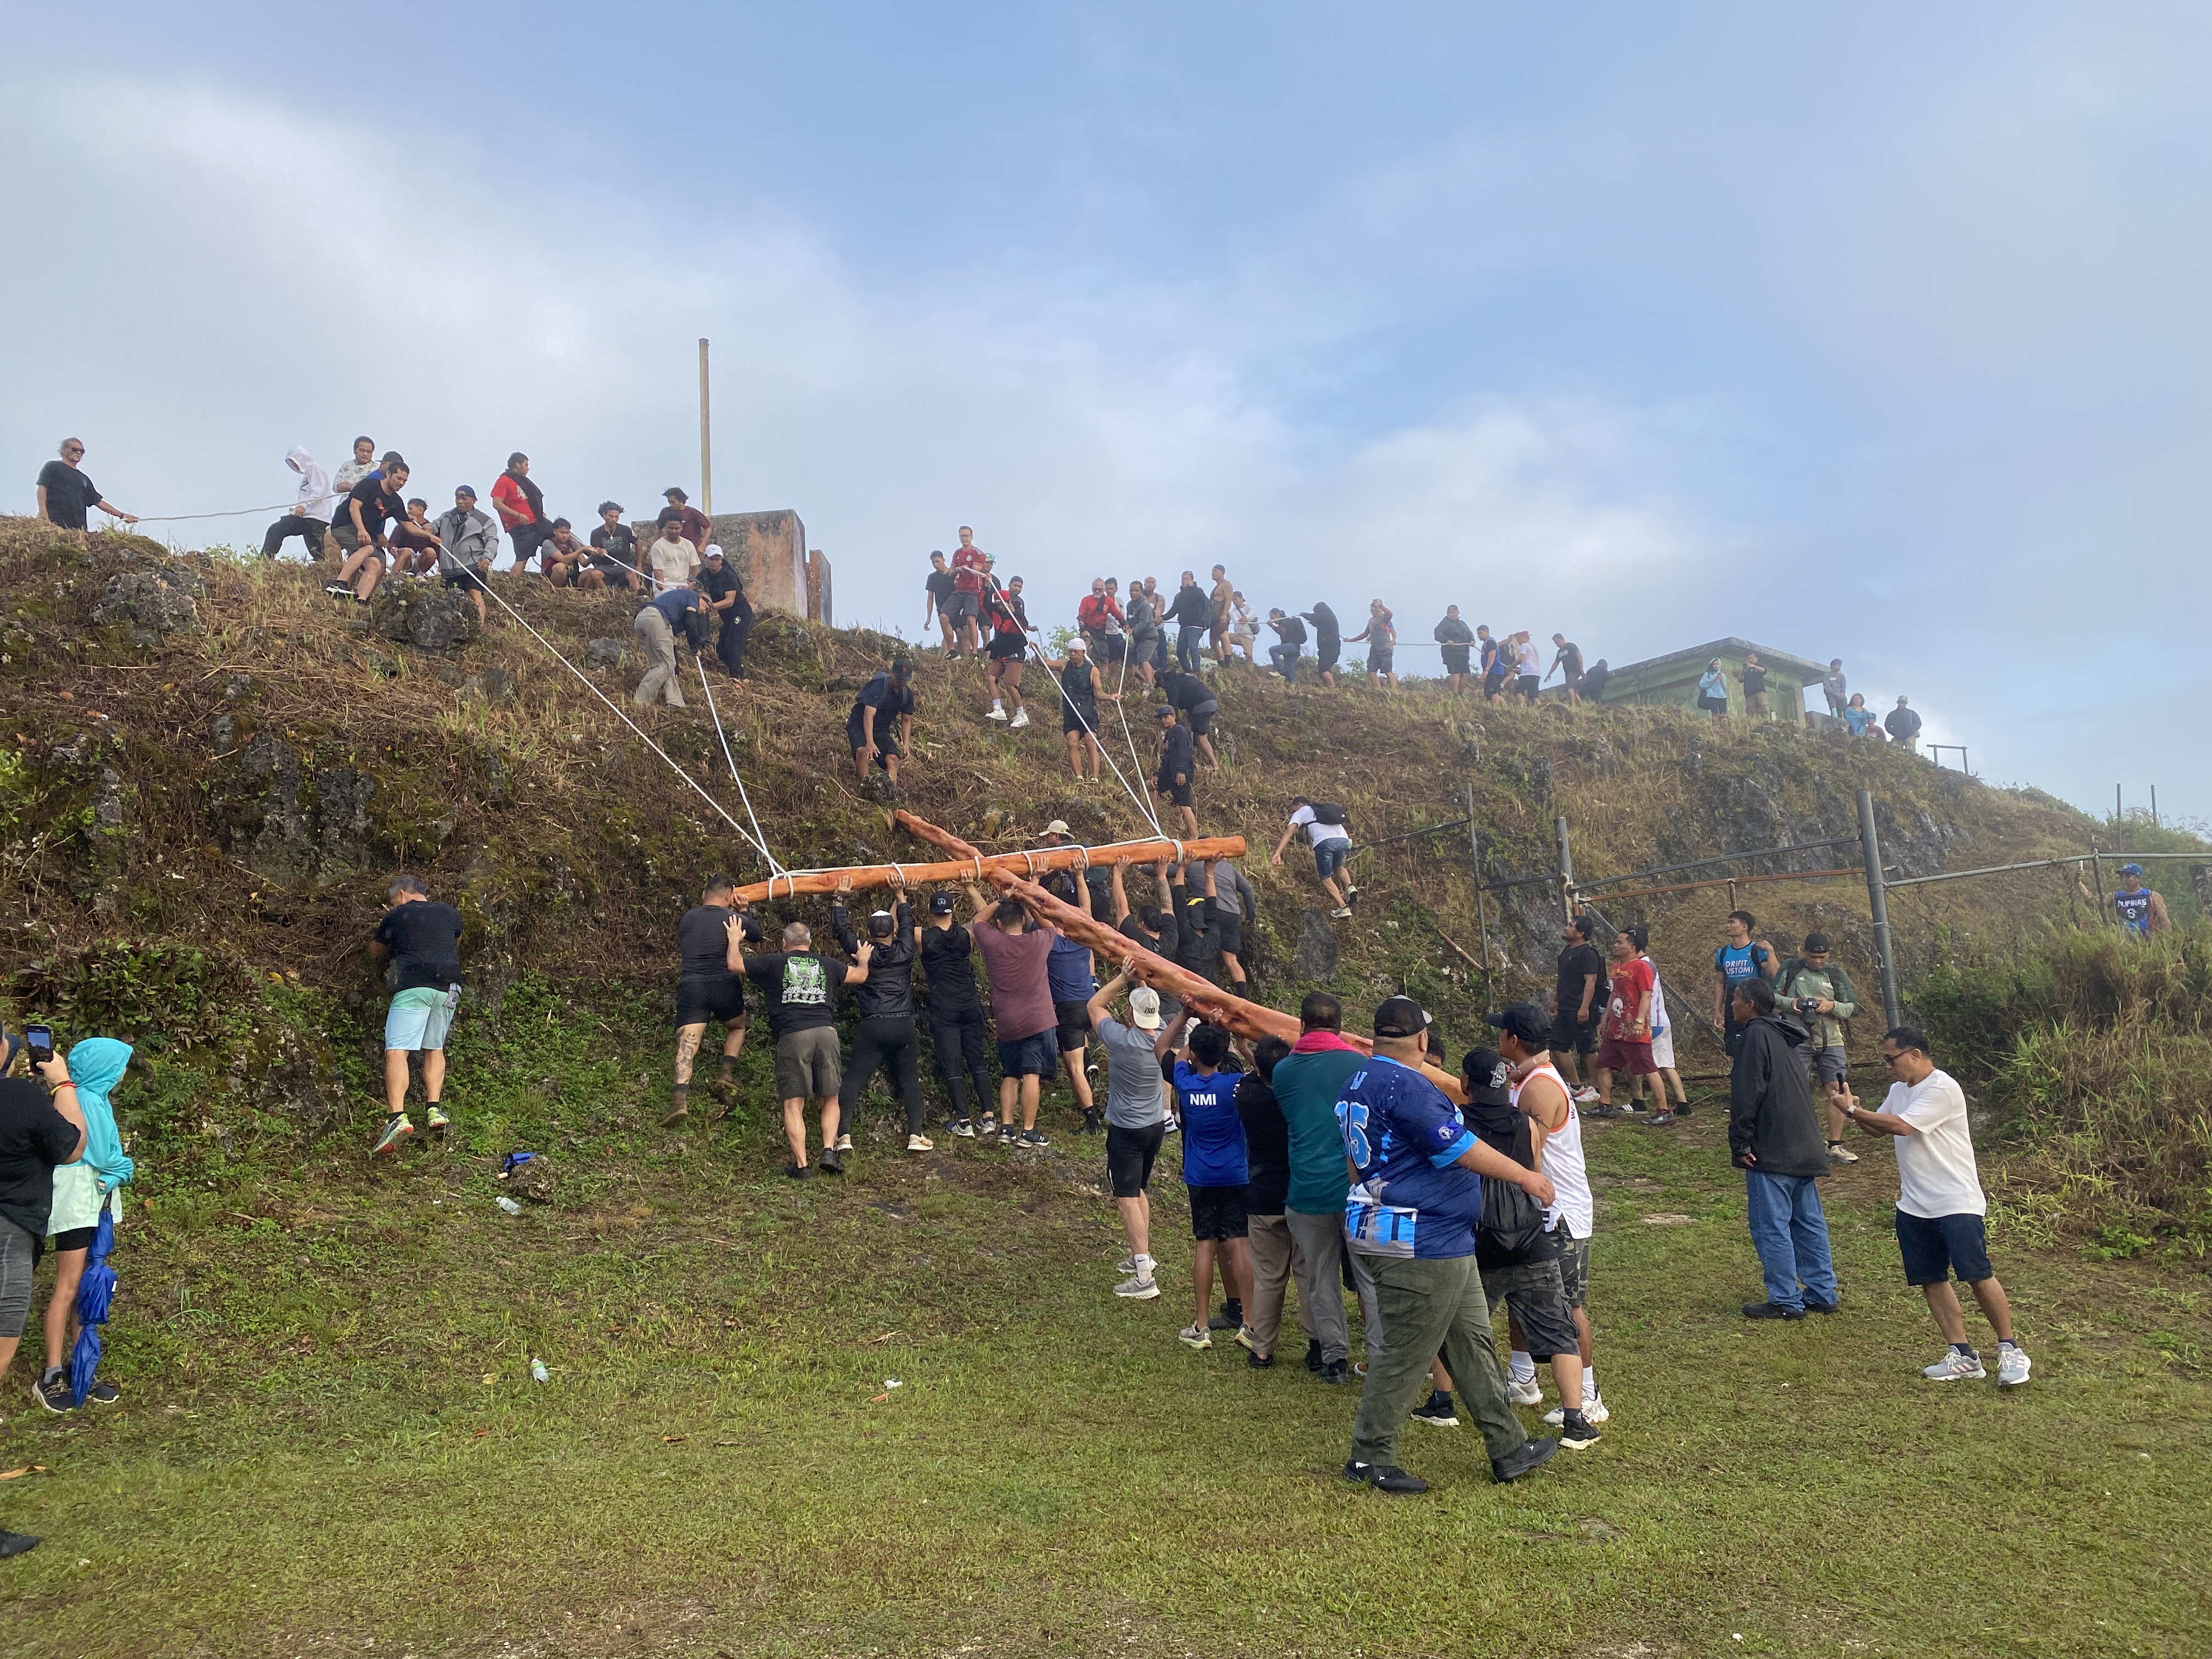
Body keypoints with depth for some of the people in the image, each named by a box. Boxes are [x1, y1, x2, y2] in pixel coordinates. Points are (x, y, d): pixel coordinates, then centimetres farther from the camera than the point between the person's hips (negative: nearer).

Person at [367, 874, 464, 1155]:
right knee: (434, 1048, 18)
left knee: (397, 1050, -9)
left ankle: (397, 1117, -24)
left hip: (414, 986, -5)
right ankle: (434, 1110, 8)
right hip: (450, 988, 5)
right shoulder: (450, 913, 19)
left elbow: (376, 952, 24)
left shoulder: (396, 916, 10)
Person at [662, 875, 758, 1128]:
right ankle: (727, 1074, 8)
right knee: (737, 1027, 28)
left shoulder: (687, 918, 15)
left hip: (691, 987, 1)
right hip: (725, 985, -1)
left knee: (687, 1044, -9)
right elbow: (758, 934, 26)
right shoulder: (733, 917, 8)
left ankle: (680, 1099, -28)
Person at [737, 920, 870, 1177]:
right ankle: (829, 1150, -4)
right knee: (829, 1100, 14)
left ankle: (801, 1165, -4)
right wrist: (863, 959, 57)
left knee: (793, 1105, 1)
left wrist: (735, 940, 37)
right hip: (826, 1032, 2)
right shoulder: (827, 964, 21)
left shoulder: (775, 962, 13)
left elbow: (735, 964, 17)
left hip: (792, 1035, -2)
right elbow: (860, 975, 34)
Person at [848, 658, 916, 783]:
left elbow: (906, 720, 9)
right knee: (863, 751, -35)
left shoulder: (908, 694, -1)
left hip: (882, 729, 5)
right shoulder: (878, 686, -22)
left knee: (892, 758, -19)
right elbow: (869, 714, -31)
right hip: (859, 725, -5)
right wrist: (870, 742, -41)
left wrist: (906, 744, -5)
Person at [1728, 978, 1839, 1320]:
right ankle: (1821, 1294, 20)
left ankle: (1786, 1301, 0)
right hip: (1803, 1148, 10)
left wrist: (1740, 1143, -14)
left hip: (1770, 1151, -10)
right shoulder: (1782, 1036, 17)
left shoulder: (1756, 1035, -12)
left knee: (1771, 1227, -3)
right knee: (1809, 1223, 14)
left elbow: (1747, 1095, -18)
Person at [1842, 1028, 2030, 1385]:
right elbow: (1878, 1129, 17)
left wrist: (1853, 1111, -16)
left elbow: (1902, 1126, -23)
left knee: (1978, 1275, -7)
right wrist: (1854, 1110, -3)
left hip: (1956, 1203, -8)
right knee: (1931, 1281, 6)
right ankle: (1963, 1357, 12)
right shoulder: (1899, 1089, 12)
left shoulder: (1942, 1089, -16)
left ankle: (2010, 1350, 9)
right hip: (1914, 1206, 8)